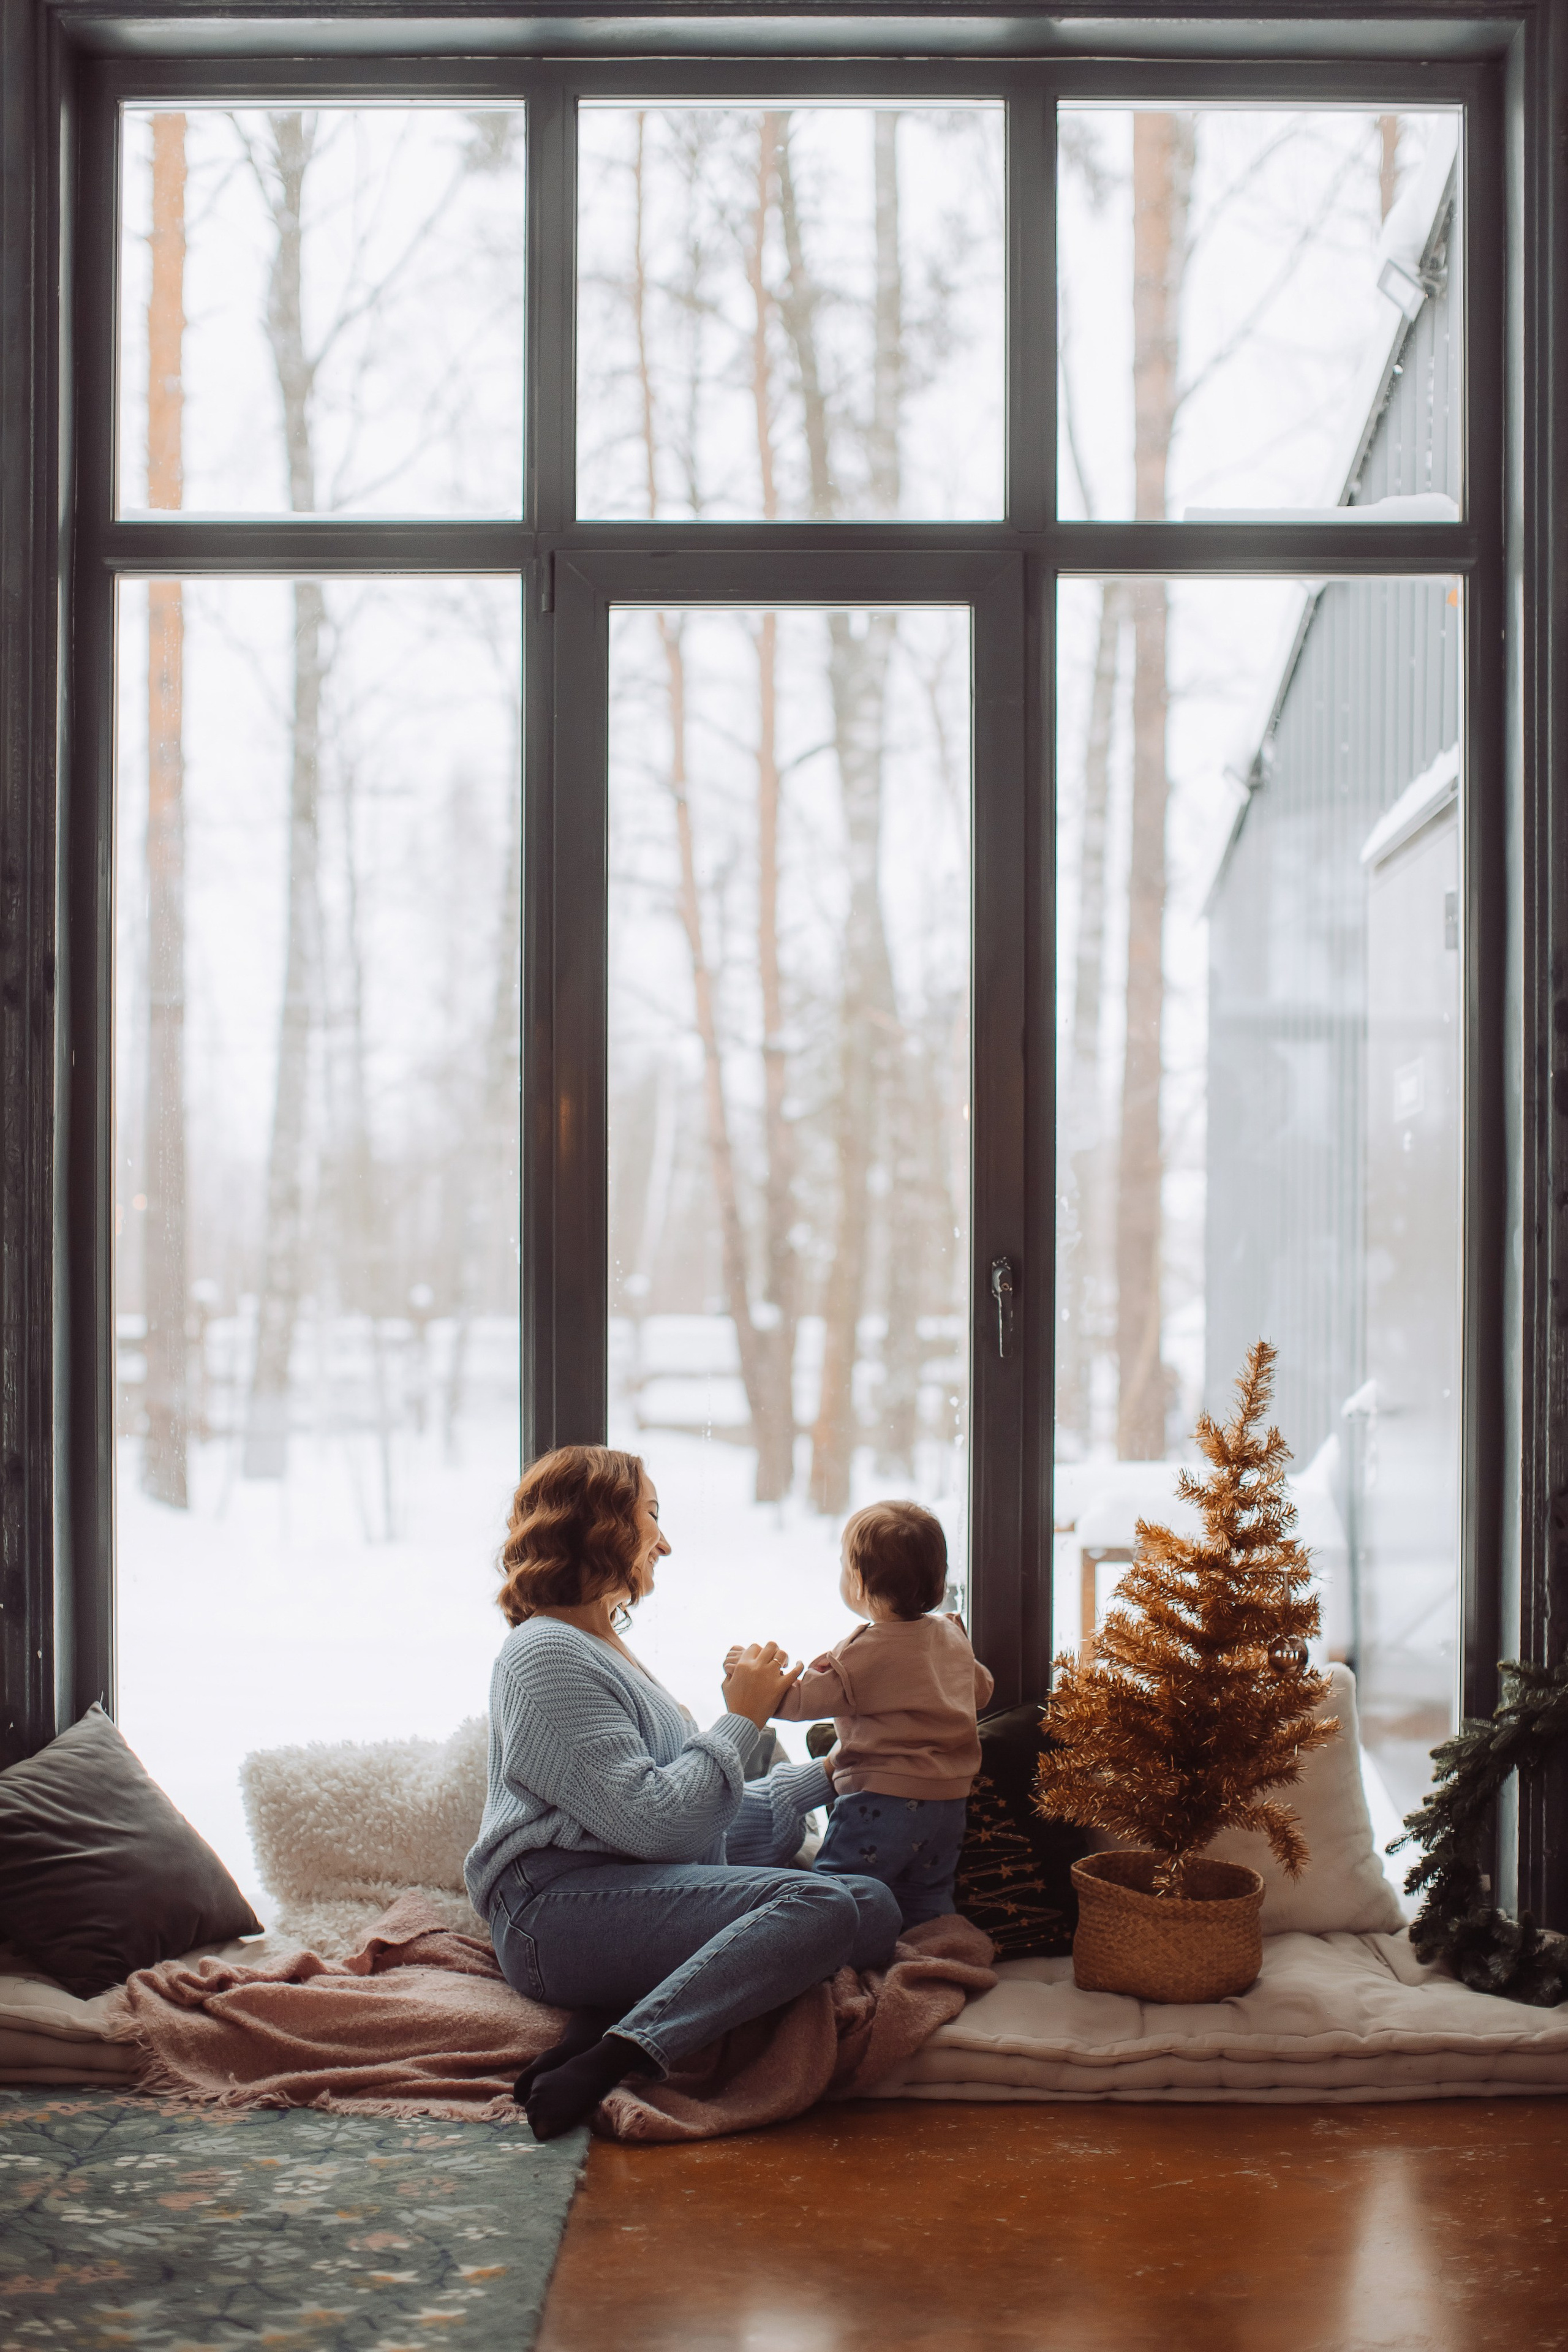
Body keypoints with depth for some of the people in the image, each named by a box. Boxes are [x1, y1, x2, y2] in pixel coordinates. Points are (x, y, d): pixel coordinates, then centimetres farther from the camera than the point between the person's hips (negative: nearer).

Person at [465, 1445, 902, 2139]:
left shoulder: (600, 1646, 25)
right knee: (824, 1908, -25)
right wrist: (742, 1721, -6)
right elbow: (651, 1822, -17)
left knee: (774, 1815, 20)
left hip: (629, 1886, 10)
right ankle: (607, 2060, -34)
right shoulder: (549, 1655, -8)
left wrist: (825, 1775, 33)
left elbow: (695, 1800, 27)